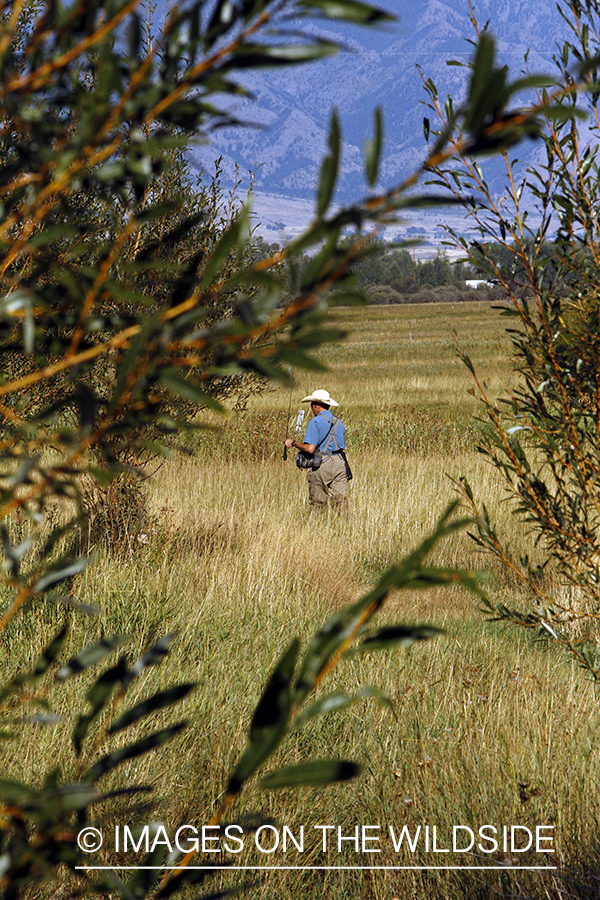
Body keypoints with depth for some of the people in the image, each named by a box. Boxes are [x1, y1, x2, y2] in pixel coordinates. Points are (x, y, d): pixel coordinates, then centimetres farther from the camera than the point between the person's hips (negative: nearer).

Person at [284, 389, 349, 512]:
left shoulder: (315, 422, -8)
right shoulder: (338, 422, 14)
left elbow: (310, 448, -16)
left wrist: (293, 443, -1)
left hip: (321, 465, -6)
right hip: (339, 463, 6)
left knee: (317, 505, 3)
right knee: (341, 501, 1)